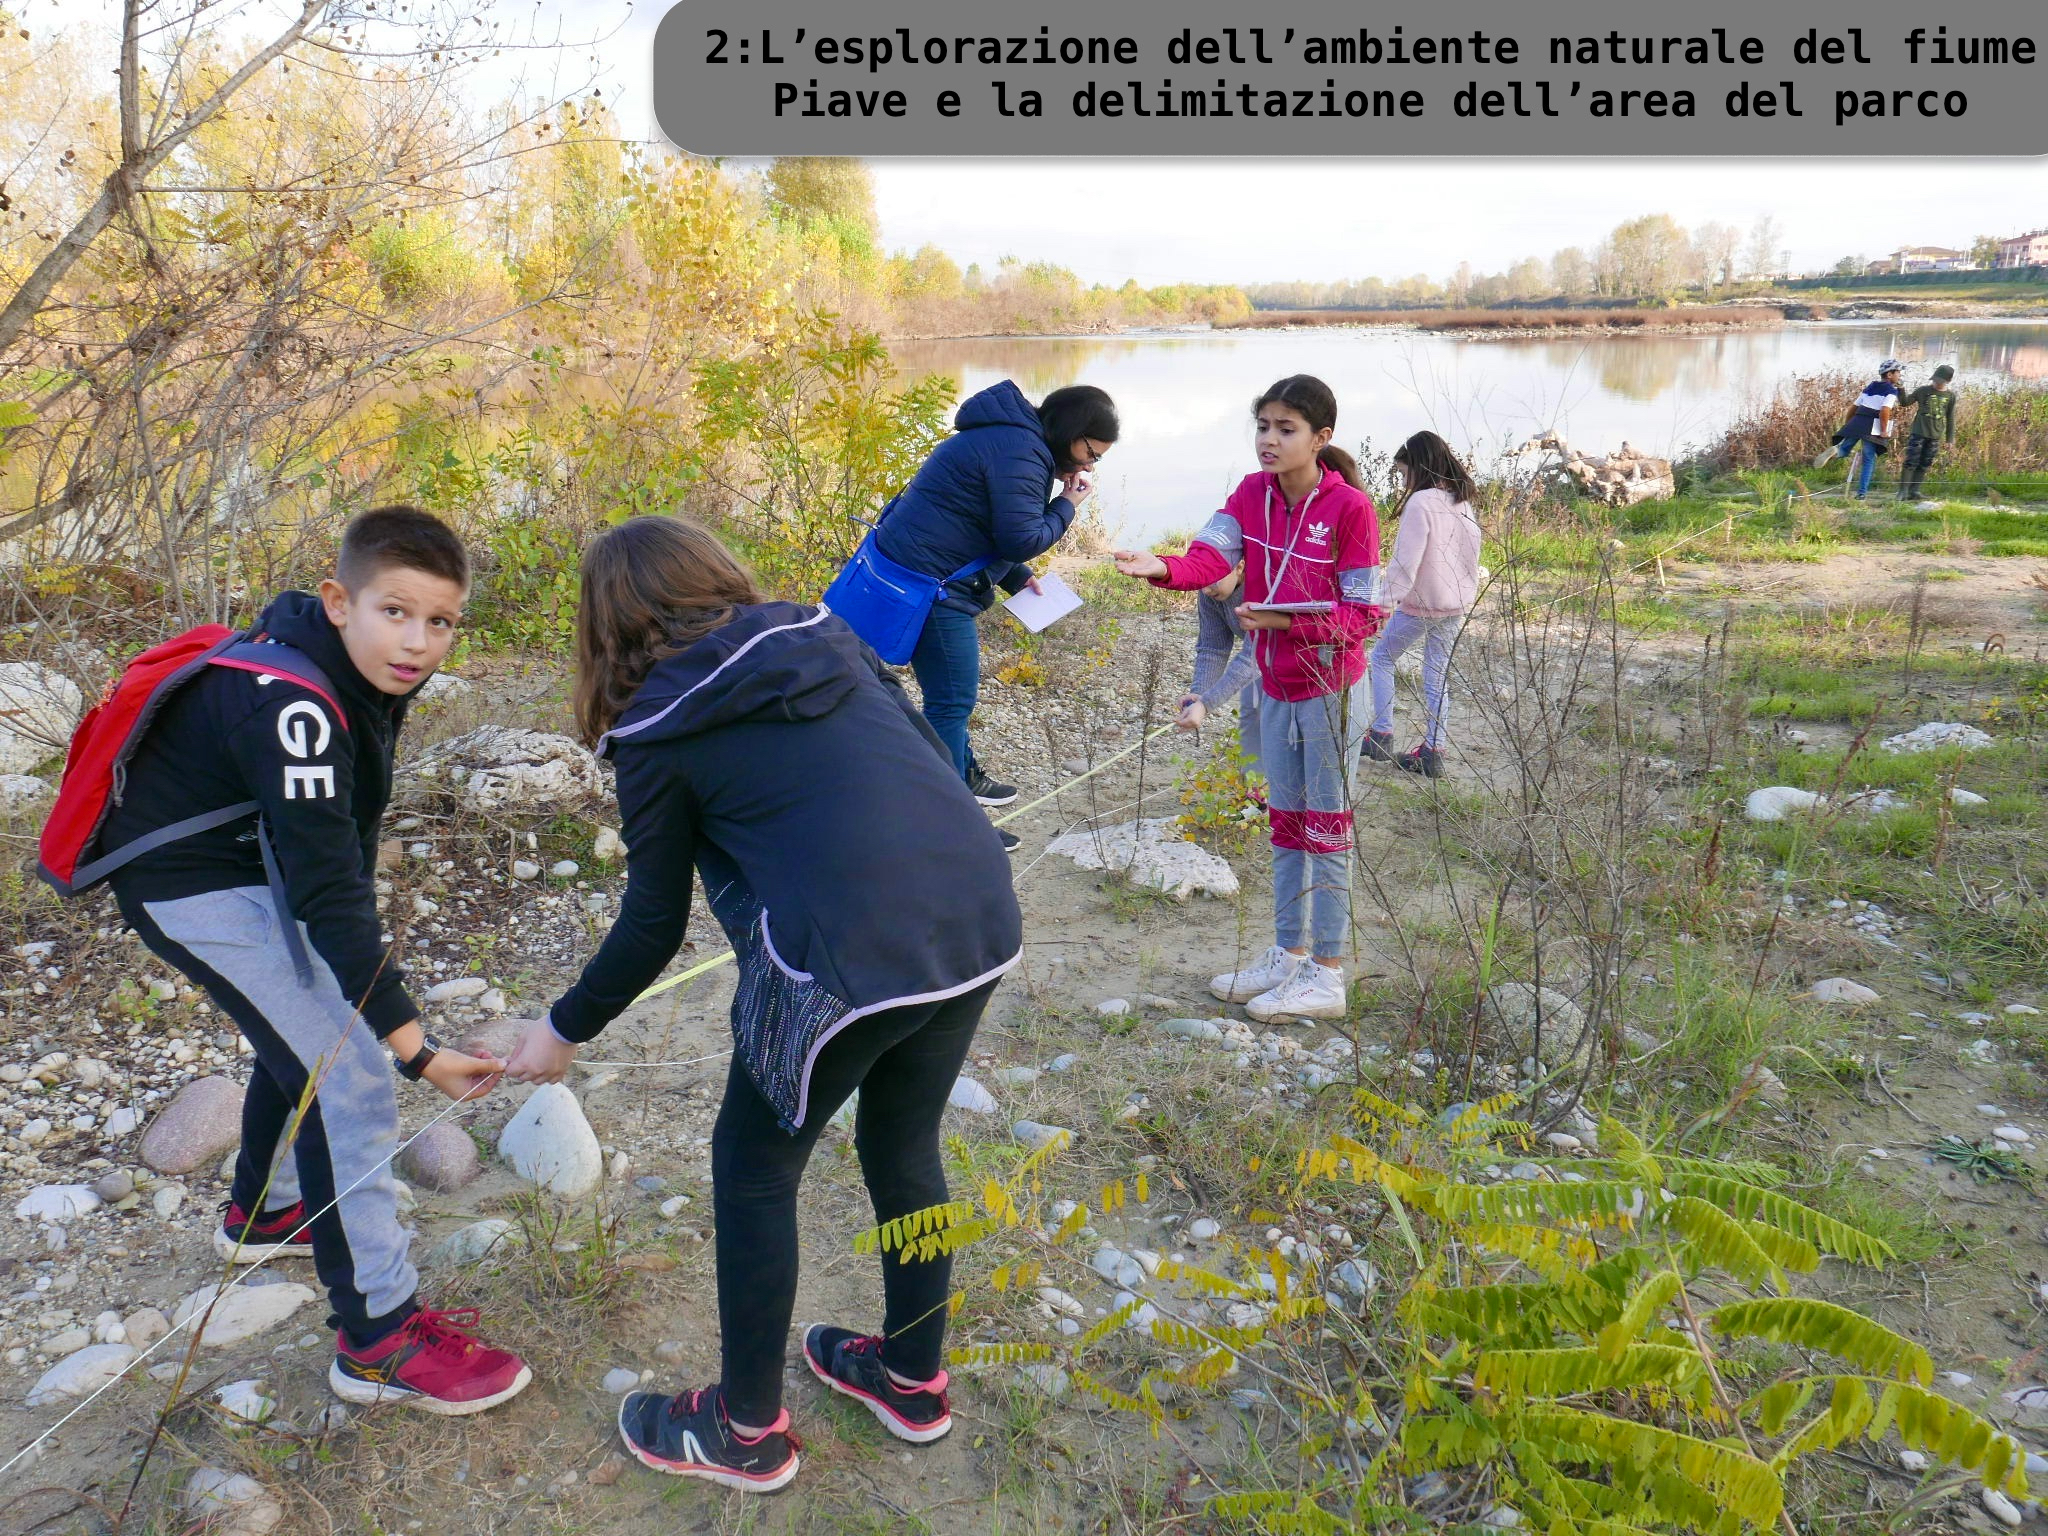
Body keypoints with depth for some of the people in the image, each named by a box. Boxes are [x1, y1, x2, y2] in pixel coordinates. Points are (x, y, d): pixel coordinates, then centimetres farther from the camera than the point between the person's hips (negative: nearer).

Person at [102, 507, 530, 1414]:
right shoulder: (291, 705, -34)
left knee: (309, 1033, 24)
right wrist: (414, 1047, -34)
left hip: (248, 862, 10)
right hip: (191, 887, -10)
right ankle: (378, 1339, -3)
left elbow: (344, 842, 7)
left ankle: (266, 1214, 48)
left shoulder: (367, 672, -5)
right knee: (350, 1076, -12)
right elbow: (326, 891, -35)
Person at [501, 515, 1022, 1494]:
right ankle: (914, 1382, 46)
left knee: (754, 1172, 18)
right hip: (981, 920, 6)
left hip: (850, 959, -6)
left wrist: (565, 1030, 24)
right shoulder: (825, 638, 16)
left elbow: (653, 925, 9)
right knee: (904, 1145, 27)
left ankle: (748, 1432, 35)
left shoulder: (658, 728, 3)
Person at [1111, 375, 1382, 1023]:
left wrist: (1288, 621, -29)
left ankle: (1327, 975, 14)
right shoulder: (1253, 493, 1)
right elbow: (1210, 556, -16)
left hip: (1330, 690, -6)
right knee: (1286, 825, 16)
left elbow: (1364, 616, -16)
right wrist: (1162, 568, -37)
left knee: (1327, 829, 3)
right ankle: (1288, 956, 31)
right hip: (1275, 687, 7)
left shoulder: (1349, 507, -16)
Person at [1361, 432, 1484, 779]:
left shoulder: (1420, 503, -19)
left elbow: (1405, 563, -23)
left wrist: (1383, 603, -19)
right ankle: (1432, 752, 13)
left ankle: (1381, 737, 13)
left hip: (1420, 604, -7)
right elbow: (1472, 553, 15)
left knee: (1382, 657, 13)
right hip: (1457, 605, 7)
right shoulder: (1464, 501, 7)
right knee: (1438, 675, 12)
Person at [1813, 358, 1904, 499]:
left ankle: (1834, 452, -26)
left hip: (1856, 423, 5)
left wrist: (1847, 425, 31)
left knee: (1844, 450, 12)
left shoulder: (1870, 386, 21)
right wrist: (1884, 431, -10)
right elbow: (1885, 411, -16)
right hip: (1872, 427, -5)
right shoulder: (1892, 390, -1)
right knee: (1869, 459, 3)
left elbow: (1853, 407, 22)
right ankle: (1862, 492, -1)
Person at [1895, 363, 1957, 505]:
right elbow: (1905, 403, 4)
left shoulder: (1950, 396, 7)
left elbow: (1950, 419, 11)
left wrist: (1950, 439, 8)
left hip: (1935, 436, 3)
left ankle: (1914, 491, 7)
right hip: (1918, 433, -3)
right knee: (1911, 463, -8)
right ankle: (1903, 491, -6)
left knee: (1924, 466, 3)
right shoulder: (1923, 391, 0)